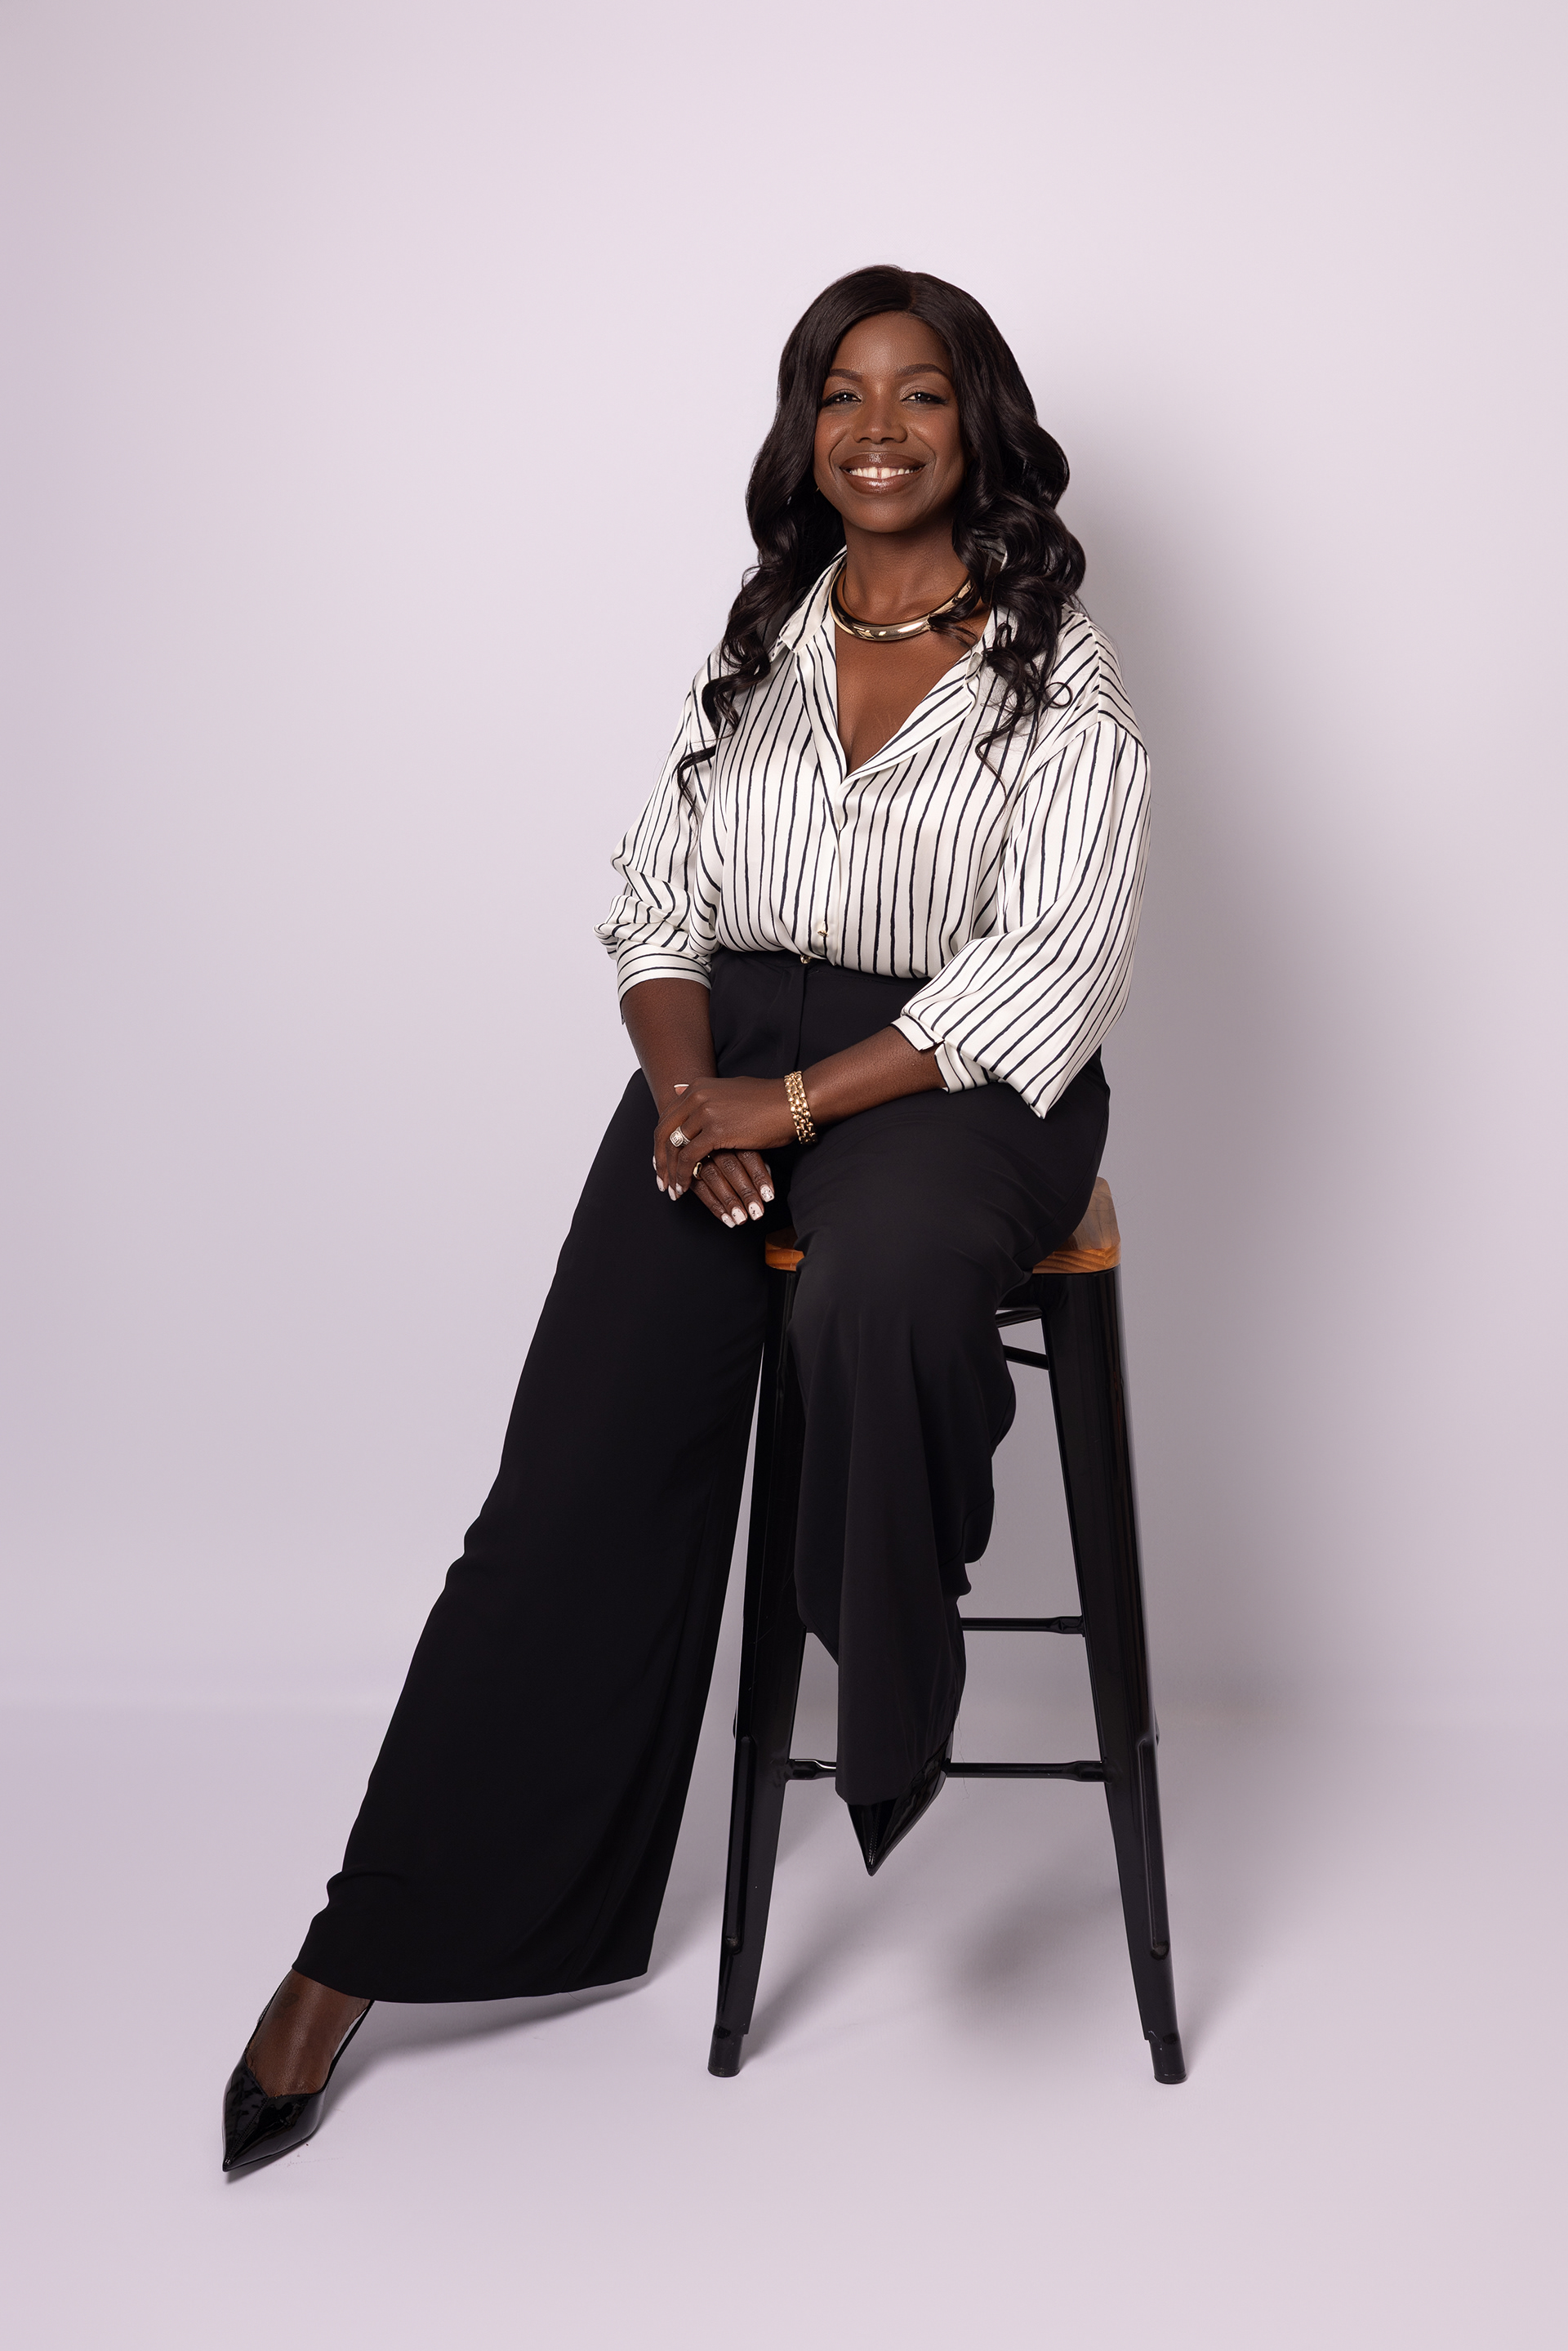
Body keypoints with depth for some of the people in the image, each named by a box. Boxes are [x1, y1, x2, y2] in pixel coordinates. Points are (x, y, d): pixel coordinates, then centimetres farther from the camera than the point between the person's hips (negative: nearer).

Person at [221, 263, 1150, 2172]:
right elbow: (660, 901, 13)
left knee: (885, 1278, -41)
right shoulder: (757, 647, 14)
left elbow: (1048, 974, -10)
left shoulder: (1058, 675, 0)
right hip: (734, 1057, 3)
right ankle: (361, 1954, -8)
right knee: (581, 1475, -13)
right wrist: (687, 1084, -8)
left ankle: (891, 1709, -16)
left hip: (951, 1075, -3)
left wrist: (790, 1102, -18)